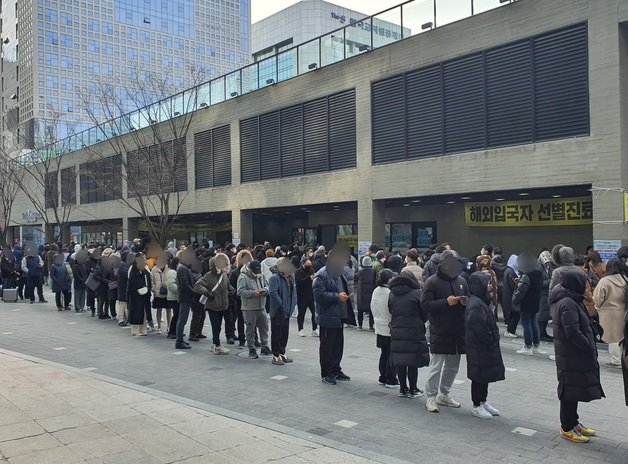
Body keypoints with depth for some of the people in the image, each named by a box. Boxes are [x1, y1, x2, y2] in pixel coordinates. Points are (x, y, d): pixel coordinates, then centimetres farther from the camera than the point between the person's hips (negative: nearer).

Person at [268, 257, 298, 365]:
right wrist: (281, 304, -20)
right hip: (277, 312, -8)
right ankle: (275, 356, 8)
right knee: (277, 334, 0)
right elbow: (272, 293, -24)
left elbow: (293, 292, 18)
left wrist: (292, 305, 8)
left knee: (285, 333, 15)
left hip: (287, 312, 8)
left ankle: (282, 353, 27)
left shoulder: (291, 278, 10)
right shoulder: (275, 278, -16)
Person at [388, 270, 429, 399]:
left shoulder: (392, 294, 7)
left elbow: (390, 311, 12)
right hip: (414, 333, -4)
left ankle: (403, 389, 18)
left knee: (400, 363, 10)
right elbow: (425, 313, -3)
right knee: (413, 363, 5)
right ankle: (412, 390, 11)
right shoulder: (416, 293, -8)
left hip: (396, 333, 4)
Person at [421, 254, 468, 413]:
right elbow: (425, 304, -14)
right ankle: (431, 397, 8)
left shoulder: (461, 280, 10)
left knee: (453, 366, 15)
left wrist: (465, 302, -5)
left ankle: (444, 395, 29)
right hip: (439, 332, -6)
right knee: (436, 366, -4)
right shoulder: (432, 282, -7)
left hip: (458, 331, 6)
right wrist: (446, 302, -22)